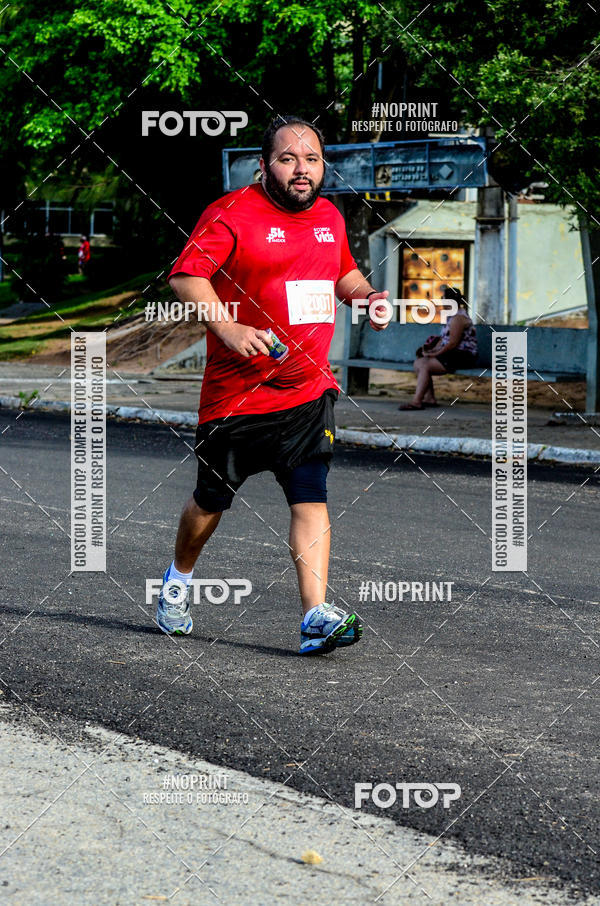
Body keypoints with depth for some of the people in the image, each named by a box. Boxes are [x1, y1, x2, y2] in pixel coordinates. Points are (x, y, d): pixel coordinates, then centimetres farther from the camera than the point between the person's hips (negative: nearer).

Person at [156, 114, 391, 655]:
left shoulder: (330, 217, 11)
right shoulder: (232, 214, -10)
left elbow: (344, 272, 29)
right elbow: (186, 276, -18)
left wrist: (366, 296, 8)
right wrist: (229, 329, -30)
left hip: (310, 391, 4)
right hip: (236, 392, -3)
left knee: (311, 499, -11)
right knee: (213, 500, 12)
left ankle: (317, 616, -18)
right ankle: (179, 578, 40)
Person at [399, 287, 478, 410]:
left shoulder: (458, 318, -15)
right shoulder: (452, 316, 19)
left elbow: (453, 343, -21)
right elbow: (444, 338, 19)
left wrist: (436, 353, -17)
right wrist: (433, 350, 3)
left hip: (462, 357, -11)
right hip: (452, 354, 11)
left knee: (424, 366, -23)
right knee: (418, 362, 3)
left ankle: (416, 402, -27)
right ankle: (429, 398, -3)